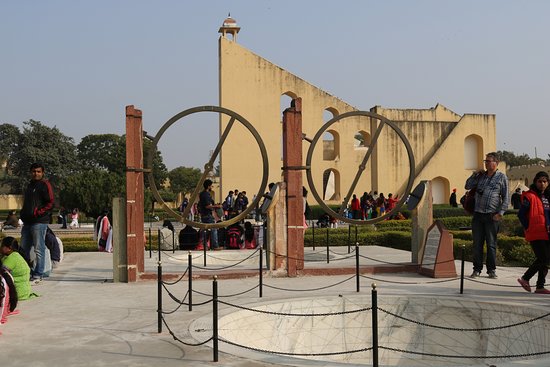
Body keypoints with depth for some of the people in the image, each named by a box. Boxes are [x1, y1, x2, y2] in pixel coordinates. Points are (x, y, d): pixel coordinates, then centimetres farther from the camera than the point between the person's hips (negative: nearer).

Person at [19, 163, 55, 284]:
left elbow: (50, 203, -11)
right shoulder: (30, 185, 22)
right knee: (23, 249, 10)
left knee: (39, 249, -6)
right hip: (27, 222, 9)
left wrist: (37, 213, -17)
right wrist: (23, 214, 14)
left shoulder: (45, 185, -3)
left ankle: (38, 275, -1)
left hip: (39, 222, -9)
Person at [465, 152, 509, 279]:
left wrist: (500, 213, -9)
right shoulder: (480, 176, 14)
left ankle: (492, 270, 10)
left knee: (491, 244, 1)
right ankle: (477, 269, 12)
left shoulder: (502, 177, 3)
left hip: (492, 216, -3)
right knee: (477, 243, 4)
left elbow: (506, 198, 0)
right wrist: (475, 174, 6)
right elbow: (467, 186, 15)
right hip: (478, 214, 3)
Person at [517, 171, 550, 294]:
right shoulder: (529, 196, -8)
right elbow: (521, 215, -10)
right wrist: (529, 228, -9)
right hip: (535, 234, -7)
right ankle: (525, 278, 5)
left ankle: (540, 286, 15)